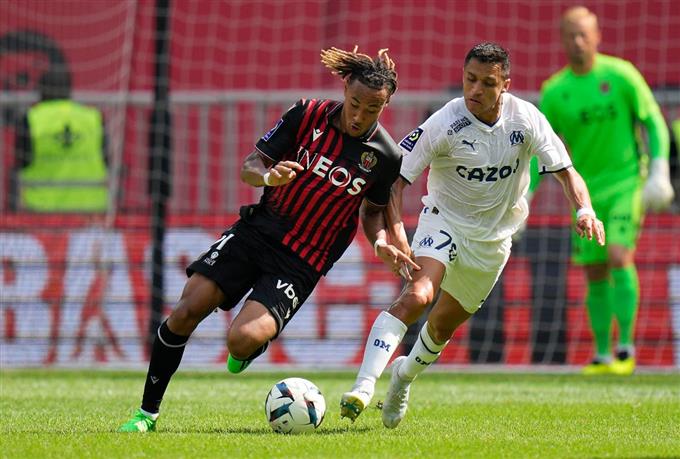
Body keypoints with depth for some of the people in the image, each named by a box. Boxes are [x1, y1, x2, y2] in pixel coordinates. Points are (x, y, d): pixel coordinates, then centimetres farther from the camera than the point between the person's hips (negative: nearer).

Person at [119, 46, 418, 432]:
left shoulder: (386, 156, -6)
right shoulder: (309, 115, -5)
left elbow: (373, 209, 13)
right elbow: (251, 166, 1)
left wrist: (381, 242, -7)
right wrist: (267, 175, -21)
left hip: (300, 266, -2)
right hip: (258, 230, 2)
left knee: (242, 340, -23)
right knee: (187, 311, -11)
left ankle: (256, 346, 18)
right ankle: (148, 412, 6)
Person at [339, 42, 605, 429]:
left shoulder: (525, 119, -14)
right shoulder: (445, 124, -22)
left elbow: (565, 171, -9)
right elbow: (395, 176, -21)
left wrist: (585, 211, -29)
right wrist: (396, 232, -35)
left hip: (493, 240, 4)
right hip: (445, 221, -4)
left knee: (443, 326, 14)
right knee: (416, 296, -30)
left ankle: (405, 375, 46)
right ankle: (364, 387, -37)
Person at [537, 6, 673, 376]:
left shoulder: (621, 75, -7)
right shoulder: (554, 92, 0)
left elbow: (654, 122, -1)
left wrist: (659, 170, -13)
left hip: (626, 182, -3)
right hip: (586, 189, 3)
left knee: (618, 256, -21)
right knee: (595, 275, 5)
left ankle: (626, 346, -13)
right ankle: (602, 356, 16)